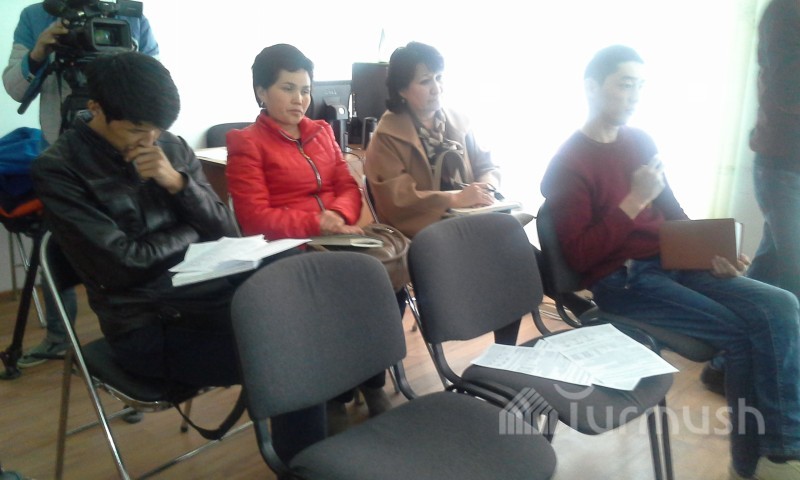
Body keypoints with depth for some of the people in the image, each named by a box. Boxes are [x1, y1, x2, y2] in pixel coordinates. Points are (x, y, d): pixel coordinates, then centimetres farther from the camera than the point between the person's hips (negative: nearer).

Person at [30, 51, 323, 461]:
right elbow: (123, 265, -13)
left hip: (215, 291, 6)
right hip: (148, 326, -5)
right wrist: (193, 231, 0)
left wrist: (178, 182, -8)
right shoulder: (57, 170, -6)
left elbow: (227, 231, 8)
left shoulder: (172, 148, 9)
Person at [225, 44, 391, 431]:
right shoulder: (246, 143, 1)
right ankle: (335, 399, -10)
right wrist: (317, 224, -18)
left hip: (336, 241, 5)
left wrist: (339, 215, -9)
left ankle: (373, 385, -4)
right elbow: (255, 217, -9)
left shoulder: (322, 131, 19)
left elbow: (349, 186, 14)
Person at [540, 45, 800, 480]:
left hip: (670, 262, 7)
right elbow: (580, 256, -16)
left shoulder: (640, 141, 12)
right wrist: (634, 200, -21)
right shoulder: (567, 165, -9)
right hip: (622, 283, -7)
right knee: (743, 334, -18)